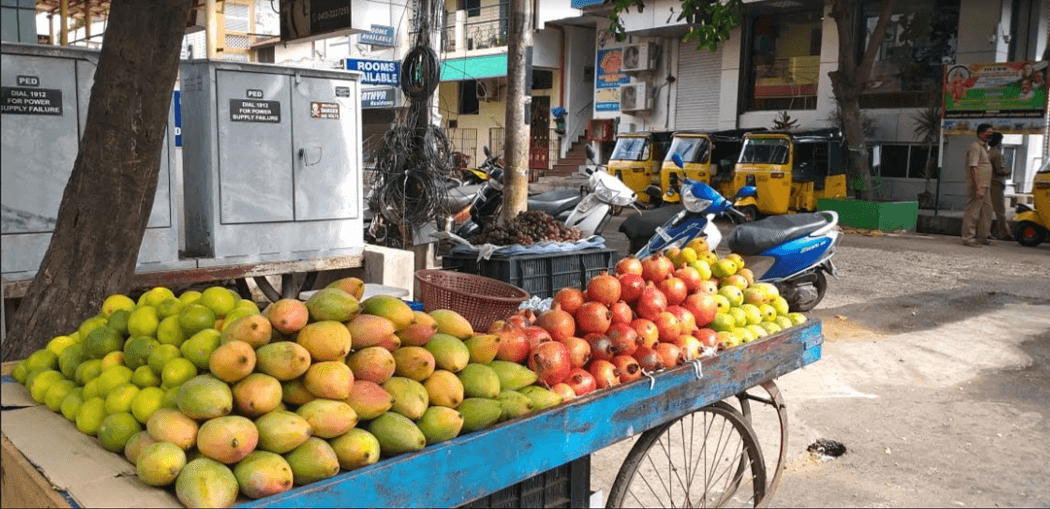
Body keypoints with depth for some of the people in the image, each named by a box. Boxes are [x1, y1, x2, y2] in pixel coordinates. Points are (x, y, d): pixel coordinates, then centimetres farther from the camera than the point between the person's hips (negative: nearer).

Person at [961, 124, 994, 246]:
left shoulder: (984, 147, 19)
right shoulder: (975, 146, -12)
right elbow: (973, 168, -20)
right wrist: (978, 188, -25)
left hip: (984, 187, 10)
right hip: (977, 186, -10)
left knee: (987, 212, 13)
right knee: (972, 212, -6)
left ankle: (981, 237, 22)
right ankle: (968, 238, -2)